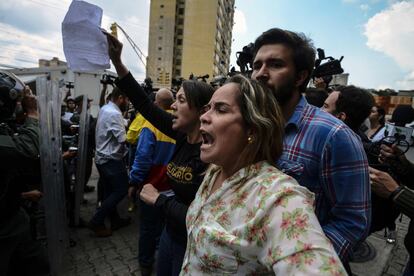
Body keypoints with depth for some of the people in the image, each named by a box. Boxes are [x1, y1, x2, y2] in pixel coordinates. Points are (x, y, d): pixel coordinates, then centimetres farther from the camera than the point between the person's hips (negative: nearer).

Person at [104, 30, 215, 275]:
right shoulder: (183, 136, -8)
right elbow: (146, 105, -6)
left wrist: (158, 199, -20)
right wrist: (117, 61, -9)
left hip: (191, 242, -6)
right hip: (171, 231, 7)